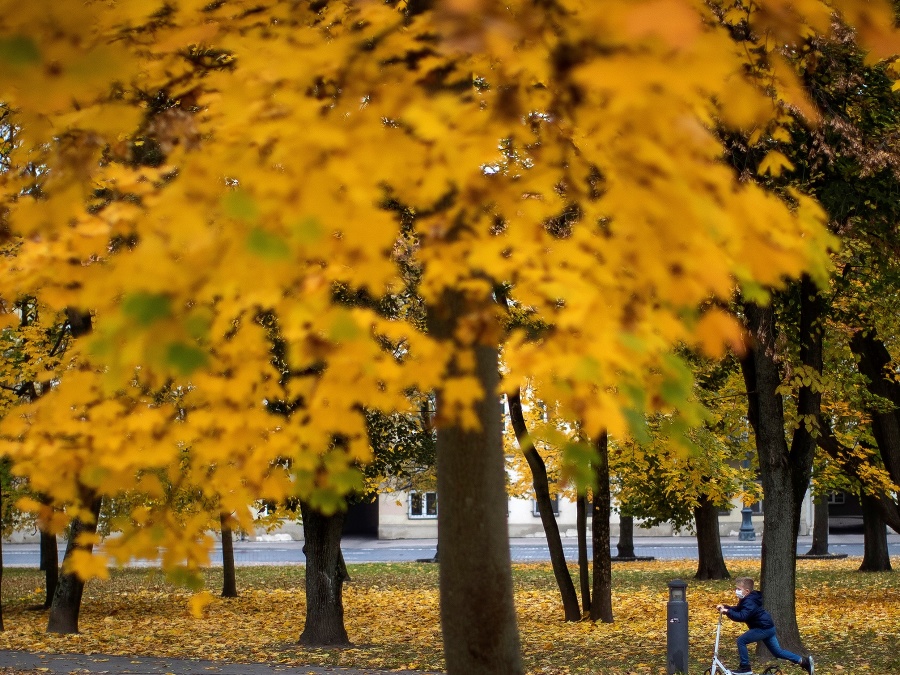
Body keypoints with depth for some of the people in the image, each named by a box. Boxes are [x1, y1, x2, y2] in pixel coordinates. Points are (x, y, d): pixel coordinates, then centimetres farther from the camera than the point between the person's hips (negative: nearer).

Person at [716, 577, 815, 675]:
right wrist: (725, 607, 6)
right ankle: (804, 661, 15)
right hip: (768, 627, 11)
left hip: (764, 628, -11)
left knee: (741, 641, -11)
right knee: (778, 652, 15)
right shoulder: (746, 600, 11)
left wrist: (728, 612, -38)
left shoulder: (749, 602, -21)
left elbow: (742, 617, -35)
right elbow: (738, 609, 21)